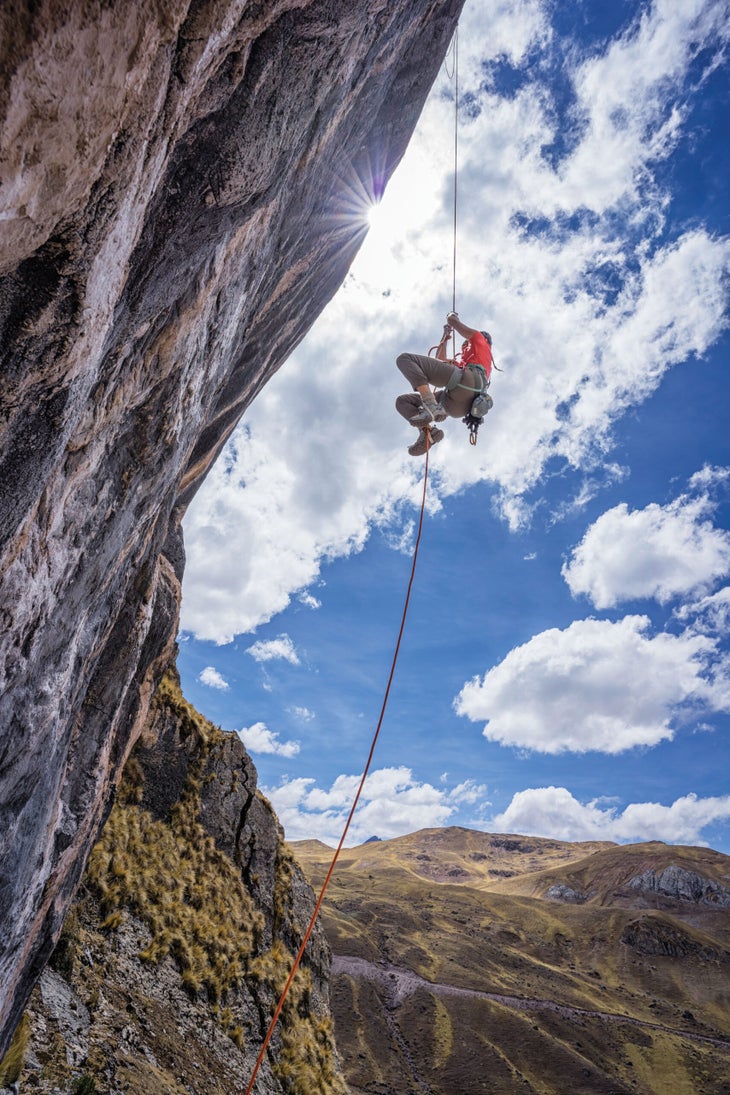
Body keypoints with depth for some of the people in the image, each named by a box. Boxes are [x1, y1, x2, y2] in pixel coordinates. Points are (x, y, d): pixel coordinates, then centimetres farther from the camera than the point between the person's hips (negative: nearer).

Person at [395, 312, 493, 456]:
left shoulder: (481, 340, 29)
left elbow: (453, 320, 26)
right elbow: (441, 360, 55)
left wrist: (452, 316, 49)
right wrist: (446, 336, 61)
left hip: (465, 380, -8)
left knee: (405, 359, -12)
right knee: (402, 402, 12)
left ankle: (431, 406, -29)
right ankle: (427, 430, -16)